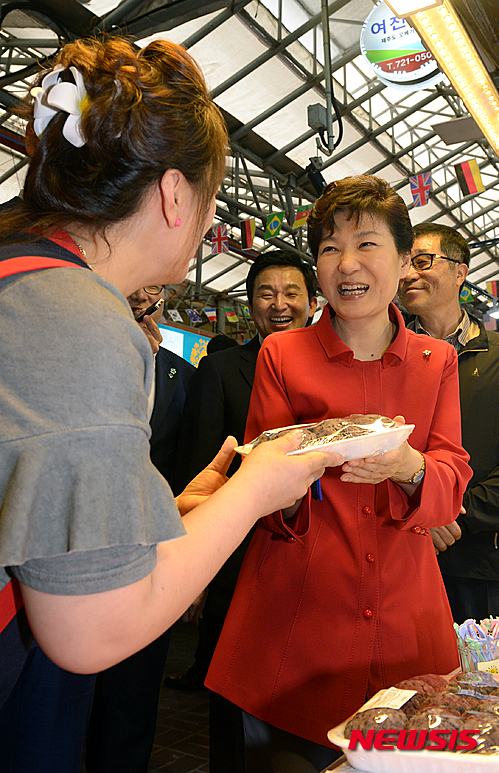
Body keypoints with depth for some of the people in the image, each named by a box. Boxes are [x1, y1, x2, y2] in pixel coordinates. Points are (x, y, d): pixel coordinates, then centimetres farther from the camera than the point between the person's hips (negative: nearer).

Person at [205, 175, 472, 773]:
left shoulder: (437, 362, 5)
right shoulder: (281, 354, -2)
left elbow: (453, 481, -2)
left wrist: (408, 469, -25)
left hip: (404, 617, 2)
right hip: (297, 609, -1)